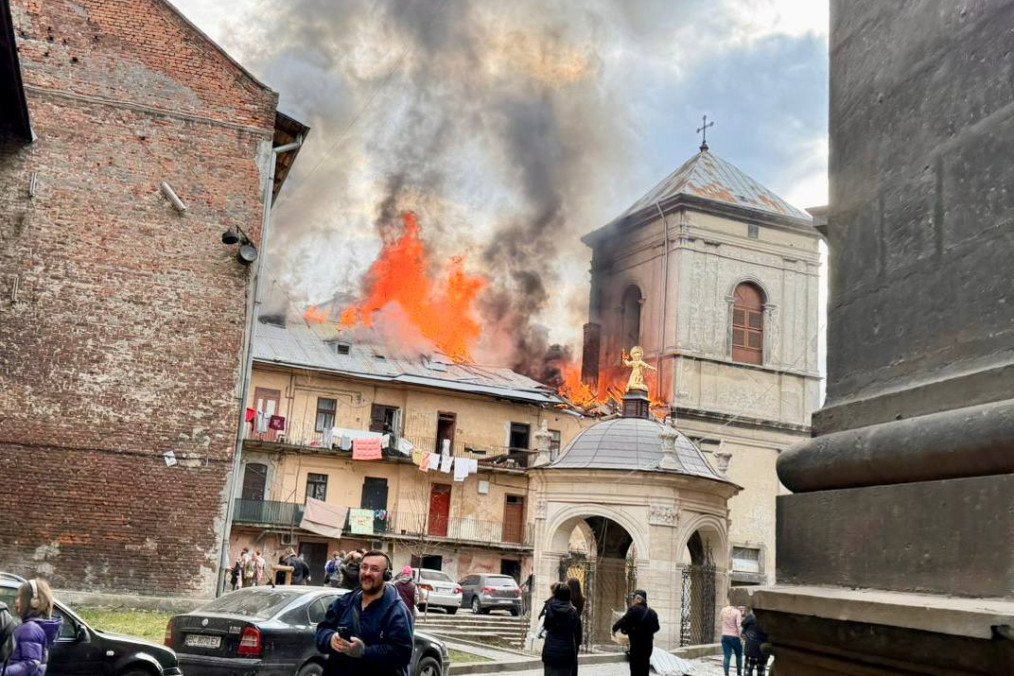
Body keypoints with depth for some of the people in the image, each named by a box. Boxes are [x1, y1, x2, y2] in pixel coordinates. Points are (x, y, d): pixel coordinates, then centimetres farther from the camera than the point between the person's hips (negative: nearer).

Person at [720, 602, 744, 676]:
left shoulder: (723, 610, 4)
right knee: (739, 655, 17)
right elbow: (739, 625, -20)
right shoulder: (737, 612, -12)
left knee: (726, 656, 0)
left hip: (724, 636, 4)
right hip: (734, 637, -4)